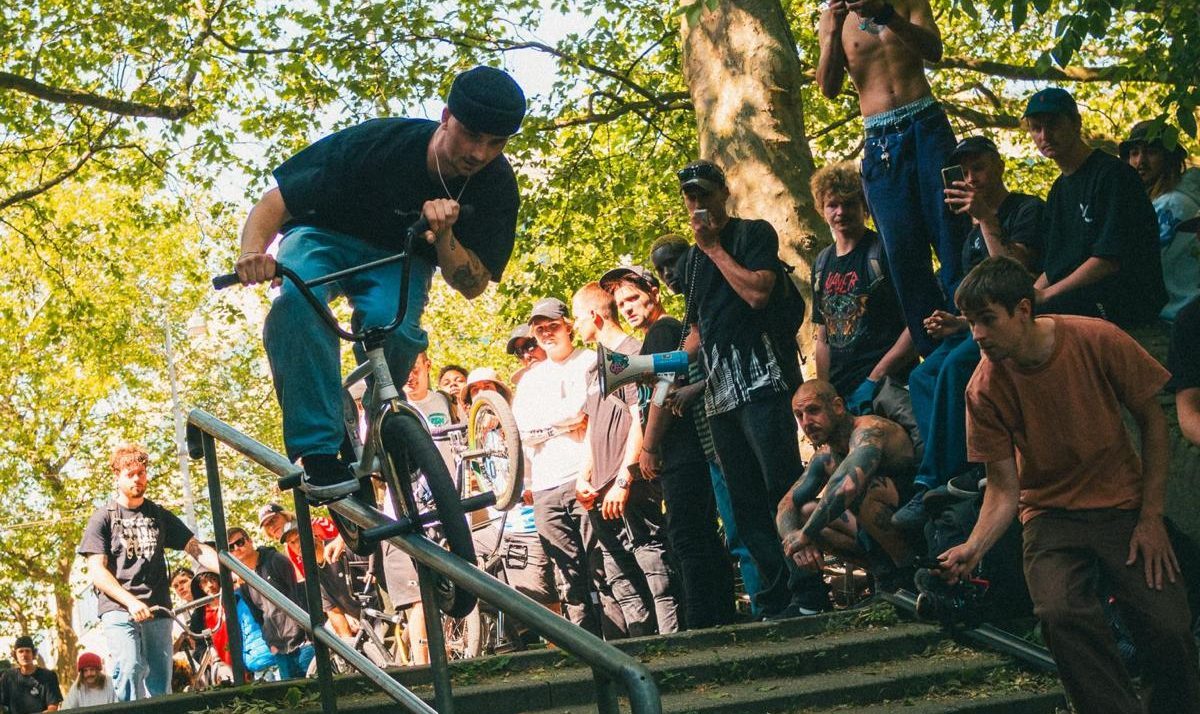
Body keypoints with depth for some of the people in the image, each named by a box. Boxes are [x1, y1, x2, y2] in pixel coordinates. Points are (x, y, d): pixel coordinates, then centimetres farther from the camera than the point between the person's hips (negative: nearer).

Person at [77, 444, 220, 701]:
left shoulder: (160, 516, 18)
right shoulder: (103, 518, 7)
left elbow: (196, 549, 10)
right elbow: (97, 571, -3)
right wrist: (131, 602, -17)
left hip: (158, 611, 4)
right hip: (118, 609, -4)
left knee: (160, 684, 0)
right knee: (129, 669, -25)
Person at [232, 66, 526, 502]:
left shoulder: (497, 187, -18)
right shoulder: (377, 144, -28)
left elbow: (472, 285, -15)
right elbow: (273, 205, -25)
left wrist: (443, 237, -36)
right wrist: (253, 252, -47)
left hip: (399, 258, 2)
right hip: (326, 237, -2)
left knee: (392, 324, -34)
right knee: (298, 299, -37)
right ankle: (318, 454, -36)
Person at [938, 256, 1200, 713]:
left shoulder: (1097, 341, -13)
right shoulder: (985, 389, -10)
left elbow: (1152, 422, -1)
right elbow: (1004, 488, -5)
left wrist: (1151, 518, -5)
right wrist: (973, 548, -23)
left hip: (1123, 505, 0)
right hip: (1051, 514, 0)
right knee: (1060, 613, -29)